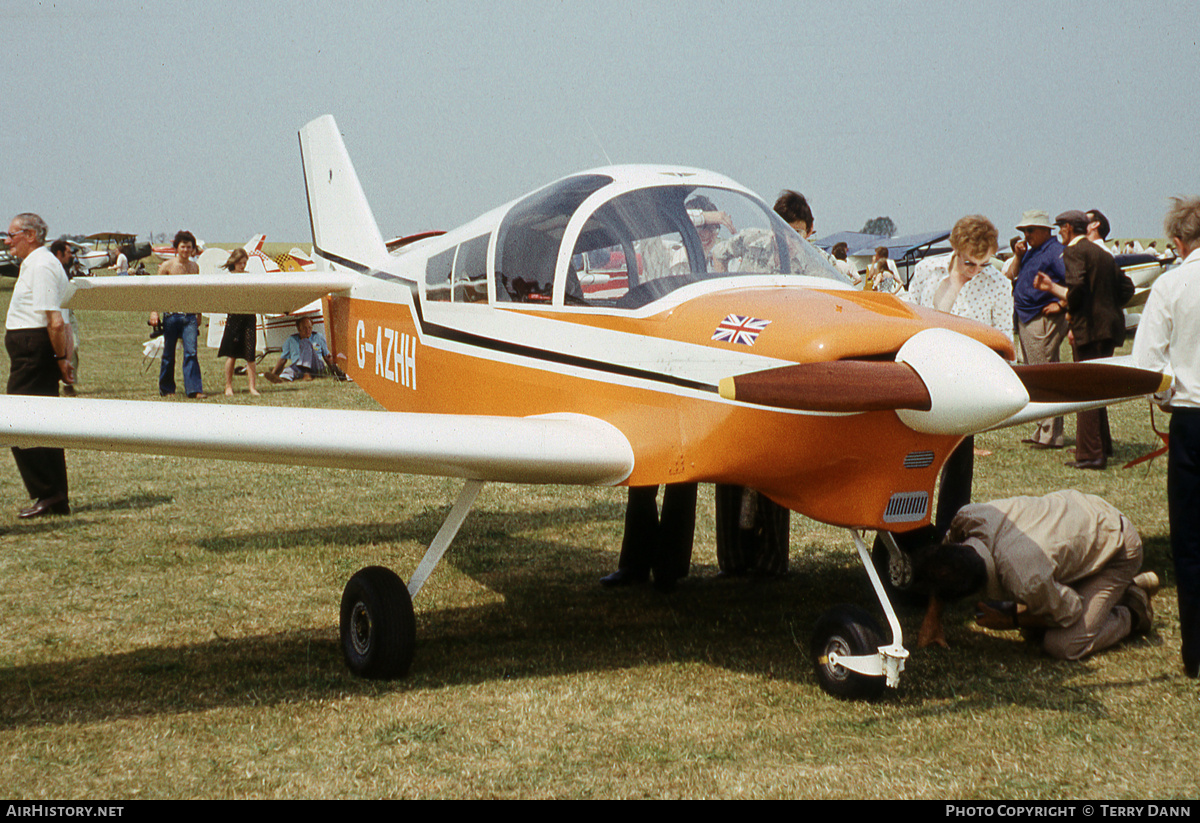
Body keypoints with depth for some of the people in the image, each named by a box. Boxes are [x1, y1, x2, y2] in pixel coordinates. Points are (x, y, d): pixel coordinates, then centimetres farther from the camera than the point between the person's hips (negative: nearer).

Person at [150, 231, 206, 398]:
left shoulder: (194, 267, 10)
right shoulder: (167, 266, -2)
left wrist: (199, 314, 24)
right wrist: (154, 311, -8)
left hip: (189, 316, 2)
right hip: (171, 314, -2)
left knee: (191, 352, -10)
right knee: (168, 354, 7)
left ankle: (194, 389, -13)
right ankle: (166, 389, 20)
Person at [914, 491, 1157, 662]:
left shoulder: (1026, 581, -41)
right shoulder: (969, 517, -26)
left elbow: (1069, 613, -21)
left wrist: (1008, 620, -13)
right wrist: (932, 620, -4)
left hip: (1117, 549, -8)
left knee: (1064, 646, -19)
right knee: (1032, 630, 11)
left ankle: (1132, 613, 6)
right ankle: (1119, 589, 22)